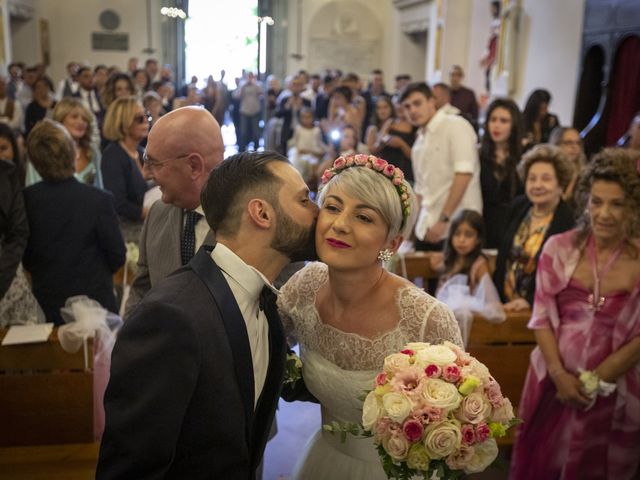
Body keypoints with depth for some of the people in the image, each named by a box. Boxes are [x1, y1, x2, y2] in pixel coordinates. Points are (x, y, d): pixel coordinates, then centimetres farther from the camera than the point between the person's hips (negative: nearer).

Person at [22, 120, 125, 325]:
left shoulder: (26, 200, -11)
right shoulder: (100, 200, -18)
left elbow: (23, 256, 0)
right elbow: (117, 256, -10)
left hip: (45, 306, 2)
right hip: (94, 301, -2)